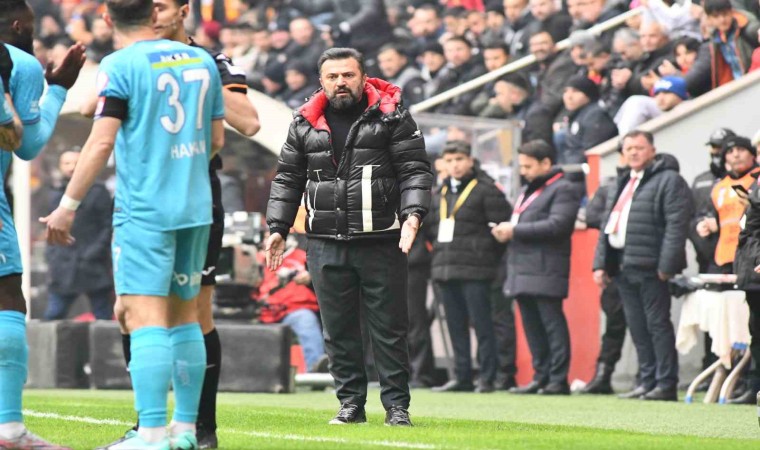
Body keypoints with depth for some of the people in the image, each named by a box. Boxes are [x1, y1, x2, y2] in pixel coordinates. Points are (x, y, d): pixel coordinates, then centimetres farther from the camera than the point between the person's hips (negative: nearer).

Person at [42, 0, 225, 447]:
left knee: (145, 317, -10)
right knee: (185, 313, 14)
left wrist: (68, 205, -9)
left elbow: (102, 142, -14)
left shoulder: (120, 66, -8)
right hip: (196, 208, 6)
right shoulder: (201, 60, 10)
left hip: (143, 209, -6)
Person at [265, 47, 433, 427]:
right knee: (338, 329, 5)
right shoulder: (304, 125, 11)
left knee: (389, 328, 0)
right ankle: (351, 402, 13)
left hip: (381, 243, -3)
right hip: (326, 245, 3)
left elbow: (415, 171, -2)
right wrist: (277, 228, 9)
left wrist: (412, 214, -17)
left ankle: (397, 406, 6)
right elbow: (287, 179, 16)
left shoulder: (392, 118, 1)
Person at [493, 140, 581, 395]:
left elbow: (557, 225, -18)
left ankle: (558, 380, -9)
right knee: (532, 327, 9)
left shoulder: (563, 190, -5)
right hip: (523, 269, 9)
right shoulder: (528, 191, 26)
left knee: (552, 324, -8)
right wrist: (505, 231, 4)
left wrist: (515, 231, -16)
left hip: (545, 271, -9)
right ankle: (541, 377, 12)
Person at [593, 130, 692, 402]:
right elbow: (607, 224, 24)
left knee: (657, 325, -7)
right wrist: (600, 263, 14)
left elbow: (677, 225, -14)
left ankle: (666, 384, -5)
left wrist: (666, 265, -20)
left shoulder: (669, 180, -5)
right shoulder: (623, 184, 22)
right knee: (638, 329, 9)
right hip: (622, 266, 8)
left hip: (649, 267, -8)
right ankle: (647, 382, 14)